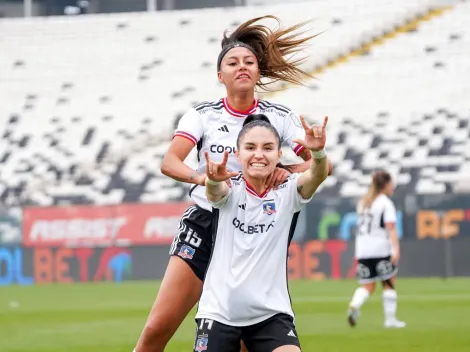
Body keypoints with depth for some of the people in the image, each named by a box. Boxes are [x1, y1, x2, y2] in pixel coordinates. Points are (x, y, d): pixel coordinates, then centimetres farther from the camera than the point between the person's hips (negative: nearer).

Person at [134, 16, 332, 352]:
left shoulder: (280, 117, 2)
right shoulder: (203, 115, 0)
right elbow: (169, 162, -14)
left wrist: (288, 171, -20)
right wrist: (200, 176, -36)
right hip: (204, 225, 0)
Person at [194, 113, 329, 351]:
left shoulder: (287, 192, -2)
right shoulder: (229, 189, -4)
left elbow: (317, 175, -22)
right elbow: (215, 191, -28)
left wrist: (318, 152, -46)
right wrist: (213, 179, -53)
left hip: (271, 313, 0)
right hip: (219, 311, 0)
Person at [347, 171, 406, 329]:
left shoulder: (362, 202, 16)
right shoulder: (386, 203, -5)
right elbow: (391, 227, -16)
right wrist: (396, 248, -23)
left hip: (362, 250, 5)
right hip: (381, 250, -5)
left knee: (367, 287, 6)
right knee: (389, 284, 9)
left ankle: (354, 305, -22)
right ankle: (390, 319, 9)